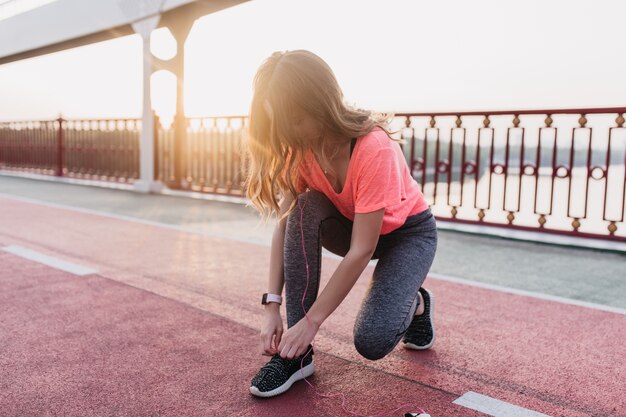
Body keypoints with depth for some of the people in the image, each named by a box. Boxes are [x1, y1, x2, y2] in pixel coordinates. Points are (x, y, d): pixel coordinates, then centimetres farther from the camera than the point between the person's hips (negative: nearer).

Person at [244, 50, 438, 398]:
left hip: (409, 232, -5)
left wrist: (311, 321, -31)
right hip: (351, 224, 5)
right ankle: (297, 354, -19)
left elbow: (361, 251, -34)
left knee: (372, 341, -26)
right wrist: (272, 307, -24)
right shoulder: (300, 146, -17)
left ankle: (415, 302, 12)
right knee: (306, 209, -29)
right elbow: (285, 225, -17)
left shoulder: (374, 148, -36)